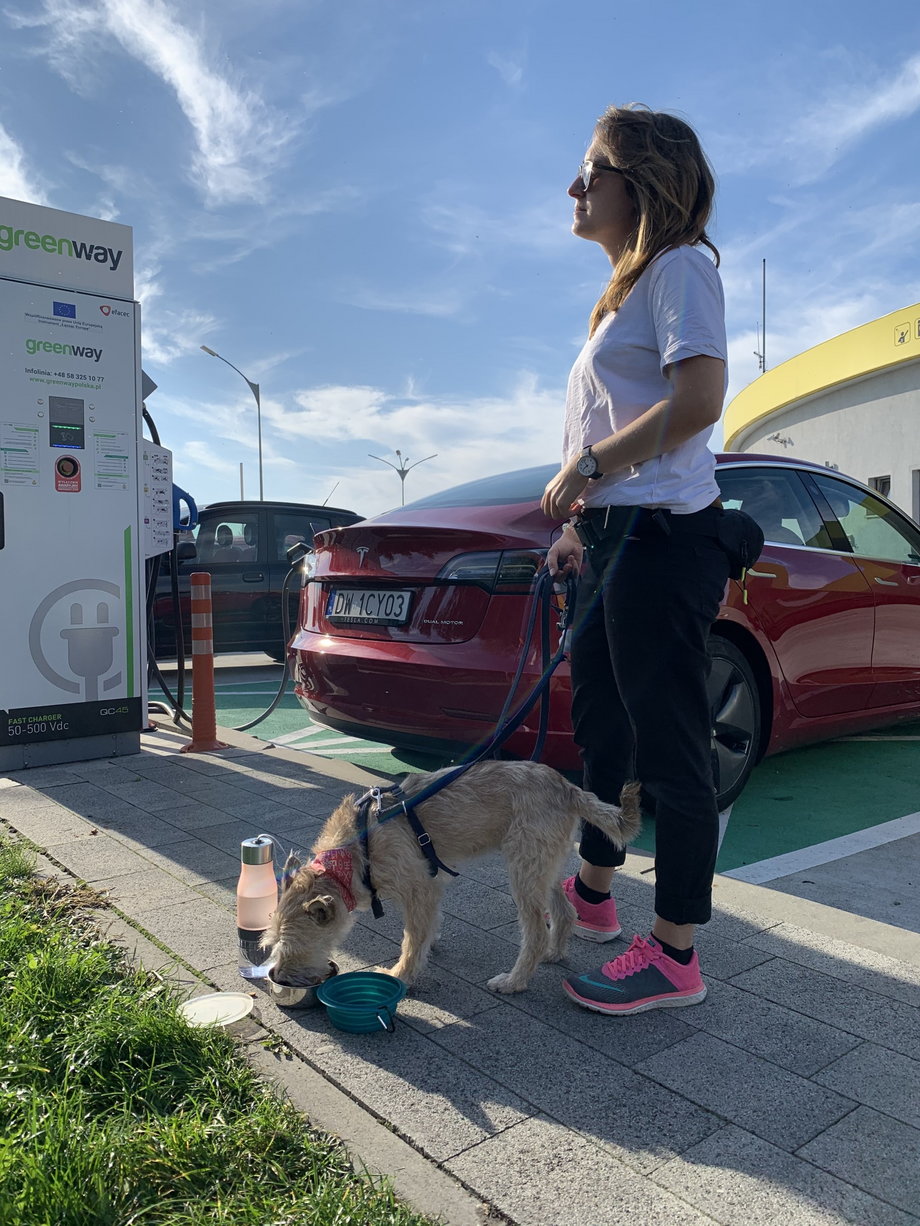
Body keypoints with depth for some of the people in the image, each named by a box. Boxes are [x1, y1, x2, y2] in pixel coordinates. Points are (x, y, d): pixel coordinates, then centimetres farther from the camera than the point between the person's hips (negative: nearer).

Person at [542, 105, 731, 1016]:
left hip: (661, 535, -10)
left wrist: (586, 467, -16)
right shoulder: (625, 285, 24)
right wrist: (577, 523, 15)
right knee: (602, 723, 18)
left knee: (667, 742, -4)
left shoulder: (678, 265, -4)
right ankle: (594, 891, 35)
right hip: (615, 533, 10)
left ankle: (674, 954, 9)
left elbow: (700, 398, -20)